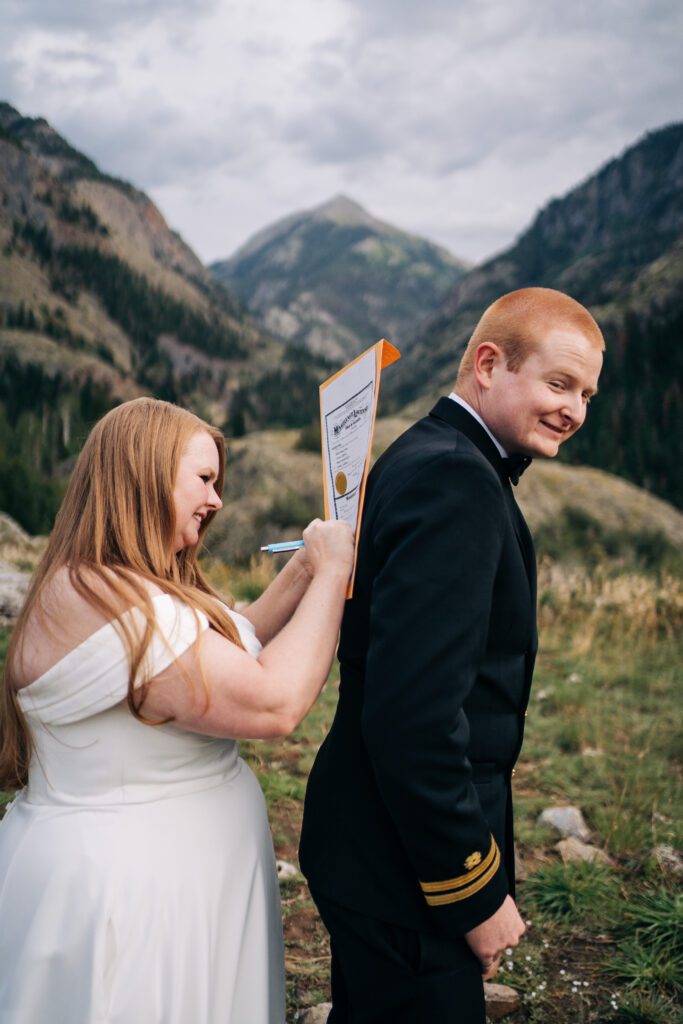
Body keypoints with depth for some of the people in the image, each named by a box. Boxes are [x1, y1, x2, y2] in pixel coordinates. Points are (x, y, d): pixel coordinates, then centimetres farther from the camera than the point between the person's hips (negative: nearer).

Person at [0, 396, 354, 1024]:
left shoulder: (134, 589, 8)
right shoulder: (99, 602, -25)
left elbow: (232, 651, 12)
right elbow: (273, 702, -27)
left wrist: (305, 571, 4)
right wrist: (331, 573, -17)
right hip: (124, 892, -10)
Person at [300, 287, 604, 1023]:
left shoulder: (426, 458, 8)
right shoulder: (455, 479, -24)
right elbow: (413, 714, -30)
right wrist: (476, 893, -19)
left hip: (383, 837, 10)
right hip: (405, 875, -10)